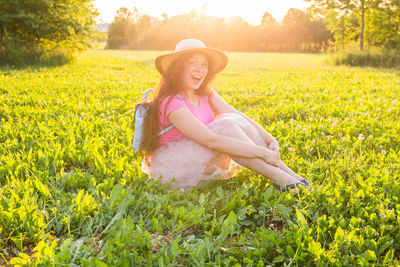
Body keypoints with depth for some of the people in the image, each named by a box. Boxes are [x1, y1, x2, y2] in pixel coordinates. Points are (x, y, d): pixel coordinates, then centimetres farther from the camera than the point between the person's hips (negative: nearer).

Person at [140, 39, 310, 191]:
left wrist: (269, 139, -21)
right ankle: (280, 179, -27)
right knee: (226, 125, -27)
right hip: (170, 166, -7)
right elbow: (211, 141, -32)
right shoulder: (172, 102, -23)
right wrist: (261, 152, -32)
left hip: (198, 160, 8)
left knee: (237, 122, -15)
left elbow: (239, 116, -6)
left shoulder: (205, 93, 4)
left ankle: (287, 172, -20)